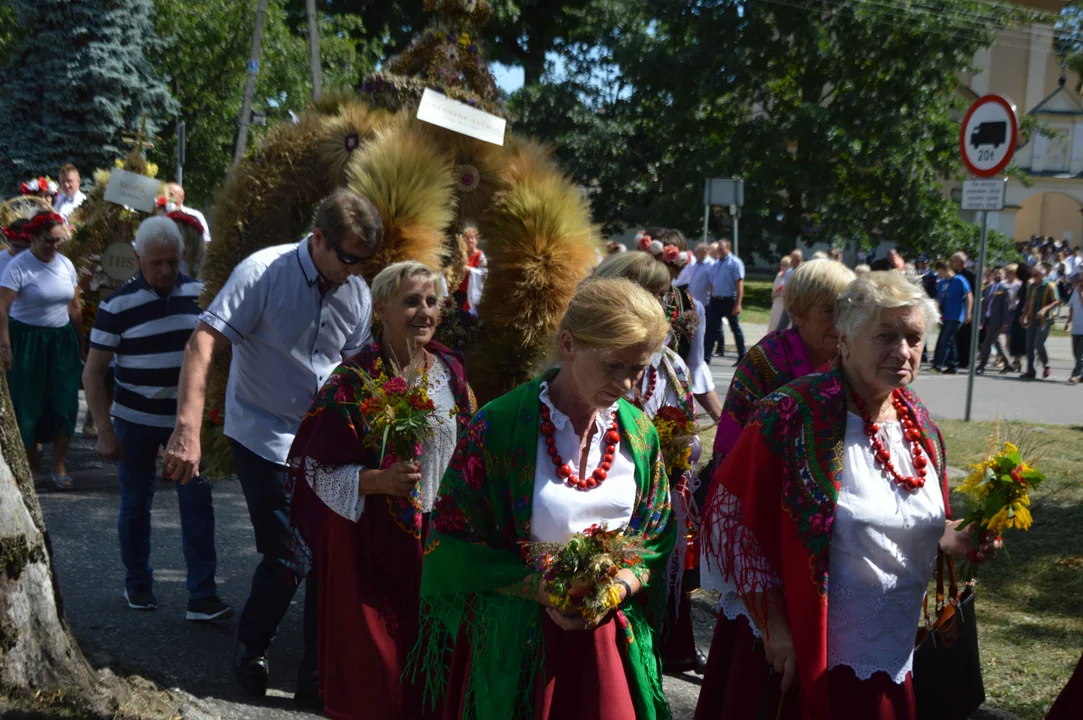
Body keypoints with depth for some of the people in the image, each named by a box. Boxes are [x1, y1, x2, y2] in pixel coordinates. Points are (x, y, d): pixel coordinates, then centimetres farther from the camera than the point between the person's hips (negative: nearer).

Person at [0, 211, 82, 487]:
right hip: (27, 341, -4)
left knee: (65, 402, -1)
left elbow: (75, 308, 11)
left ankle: (59, 464, 8)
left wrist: (80, 345, 13)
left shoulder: (66, 264, 4)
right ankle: (29, 458, 26)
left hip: (61, 340, 4)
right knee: (27, 402, 5)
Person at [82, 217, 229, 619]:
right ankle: (137, 583, 30)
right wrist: (104, 431, -13)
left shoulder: (199, 294, -3)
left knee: (197, 503, -2)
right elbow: (93, 372, -8)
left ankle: (202, 597, 3)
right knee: (136, 503, 12)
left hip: (188, 418, 2)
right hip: (136, 420, -2)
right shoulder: (118, 306, -11)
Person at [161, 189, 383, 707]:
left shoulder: (357, 294, 0)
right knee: (285, 560, -6)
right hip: (265, 440, -4)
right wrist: (188, 429, -31)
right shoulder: (264, 272, -15)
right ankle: (250, 650, 25)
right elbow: (202, 342, -21)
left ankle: (317, 681, 19)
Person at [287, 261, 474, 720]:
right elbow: (318, 468, -11)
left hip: (439, 535, 4)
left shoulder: (451, 371, 3)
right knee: (373, 660, 5)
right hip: (369, 539, -4)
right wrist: (380, 480, -24)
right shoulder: (352, 381, -10)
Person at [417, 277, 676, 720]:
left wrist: (617, 589, -13)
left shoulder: (639, 434, -1)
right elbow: (452, 542, -10)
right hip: (514, 642, -3)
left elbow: (656, 545, 6)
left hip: (611, 641, 4)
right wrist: (540, 588, -19)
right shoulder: (500, 428, -14)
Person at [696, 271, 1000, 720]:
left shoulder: (920, 428, 4)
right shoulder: (791, 417, -18)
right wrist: (773, 625, -17)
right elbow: (731, 514, -16)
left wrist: (954, 538, -4)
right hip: (799, 656, -6)